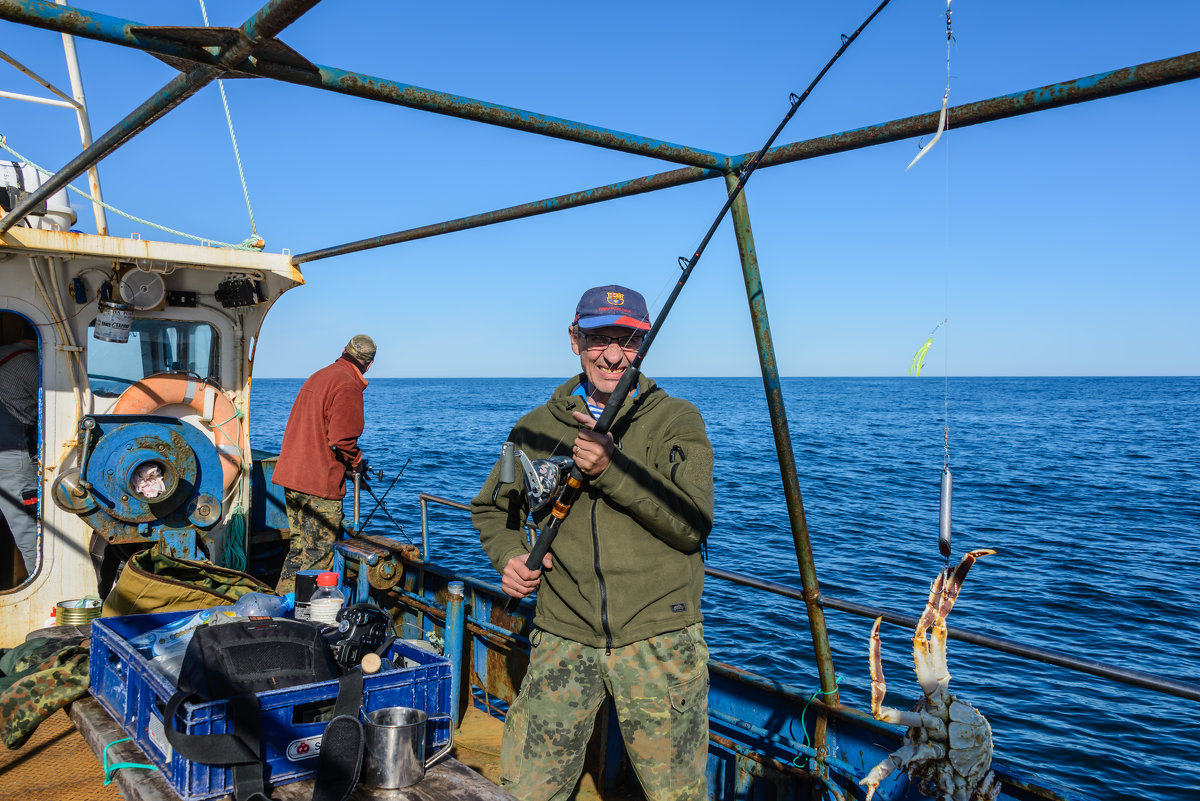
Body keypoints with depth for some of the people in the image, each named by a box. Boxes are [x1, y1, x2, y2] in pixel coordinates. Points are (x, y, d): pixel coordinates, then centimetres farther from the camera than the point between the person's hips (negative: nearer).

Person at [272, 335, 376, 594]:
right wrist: (358, 462, -2)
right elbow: (341, 439, -20)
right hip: (320, 484, -9)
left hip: (291, 476, 9)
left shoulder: (318, 376, 16)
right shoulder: (347, 386, -13)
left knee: (300, 545, 18)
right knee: (320, 553, 0)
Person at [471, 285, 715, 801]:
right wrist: (508, 555, 1)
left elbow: (694, 524, -11)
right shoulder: (537, 428, 8)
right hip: (563, 638, 2)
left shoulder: (677, 420, 0)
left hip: (659, 639, -2)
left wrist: (613, 468, -20)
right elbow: (490, 508, 21)